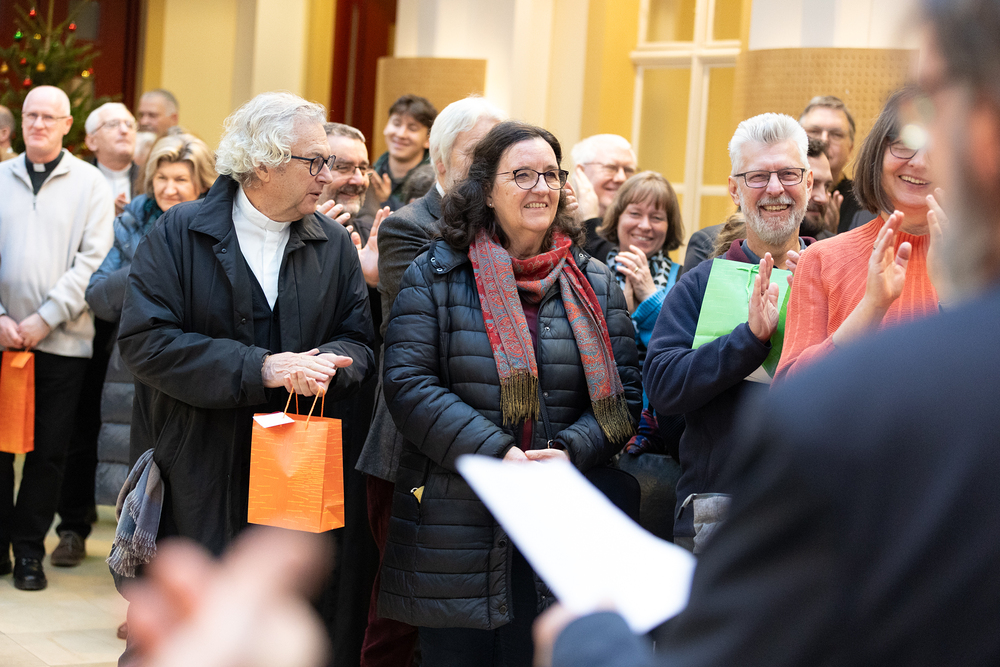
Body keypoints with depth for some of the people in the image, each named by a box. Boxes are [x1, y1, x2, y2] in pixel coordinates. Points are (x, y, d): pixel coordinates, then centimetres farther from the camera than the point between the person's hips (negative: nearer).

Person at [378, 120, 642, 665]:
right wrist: (497, 454, -17)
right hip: (455, 530, -2)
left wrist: (570, 451, -12)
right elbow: (408, 384, -7)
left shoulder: (595, 285, 11)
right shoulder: (435, 276, 2)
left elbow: (623, 393, 7)